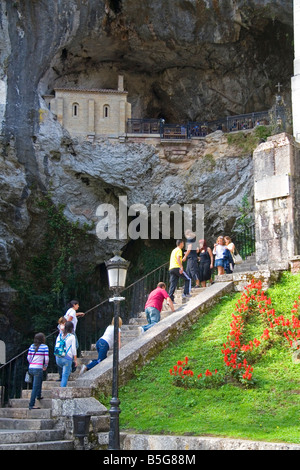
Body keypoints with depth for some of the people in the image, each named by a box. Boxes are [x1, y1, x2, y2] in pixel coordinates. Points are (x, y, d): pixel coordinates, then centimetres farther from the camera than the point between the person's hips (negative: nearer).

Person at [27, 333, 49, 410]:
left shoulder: (32, 346, 9)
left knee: (40, 380, 33)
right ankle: (31, 405, -4)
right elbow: (46, 358, -10)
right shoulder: (45, 347, -6)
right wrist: (45, 366, 5)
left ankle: (38, 396, 40)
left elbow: (28, 357, 10)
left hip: (31, 368, 7)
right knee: (35, 387, -3)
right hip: (38, 369, -7)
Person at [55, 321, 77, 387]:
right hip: (67, 358, -5)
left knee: (68, 370, 28)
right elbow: (74, 349, -5)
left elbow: (56, 347, 15)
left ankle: (62, 385, 21)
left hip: (58, 358, 5)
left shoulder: (59, 335, 9)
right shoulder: (72, 337, -5)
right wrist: (75, 359, 1)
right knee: (65, 375, -1)